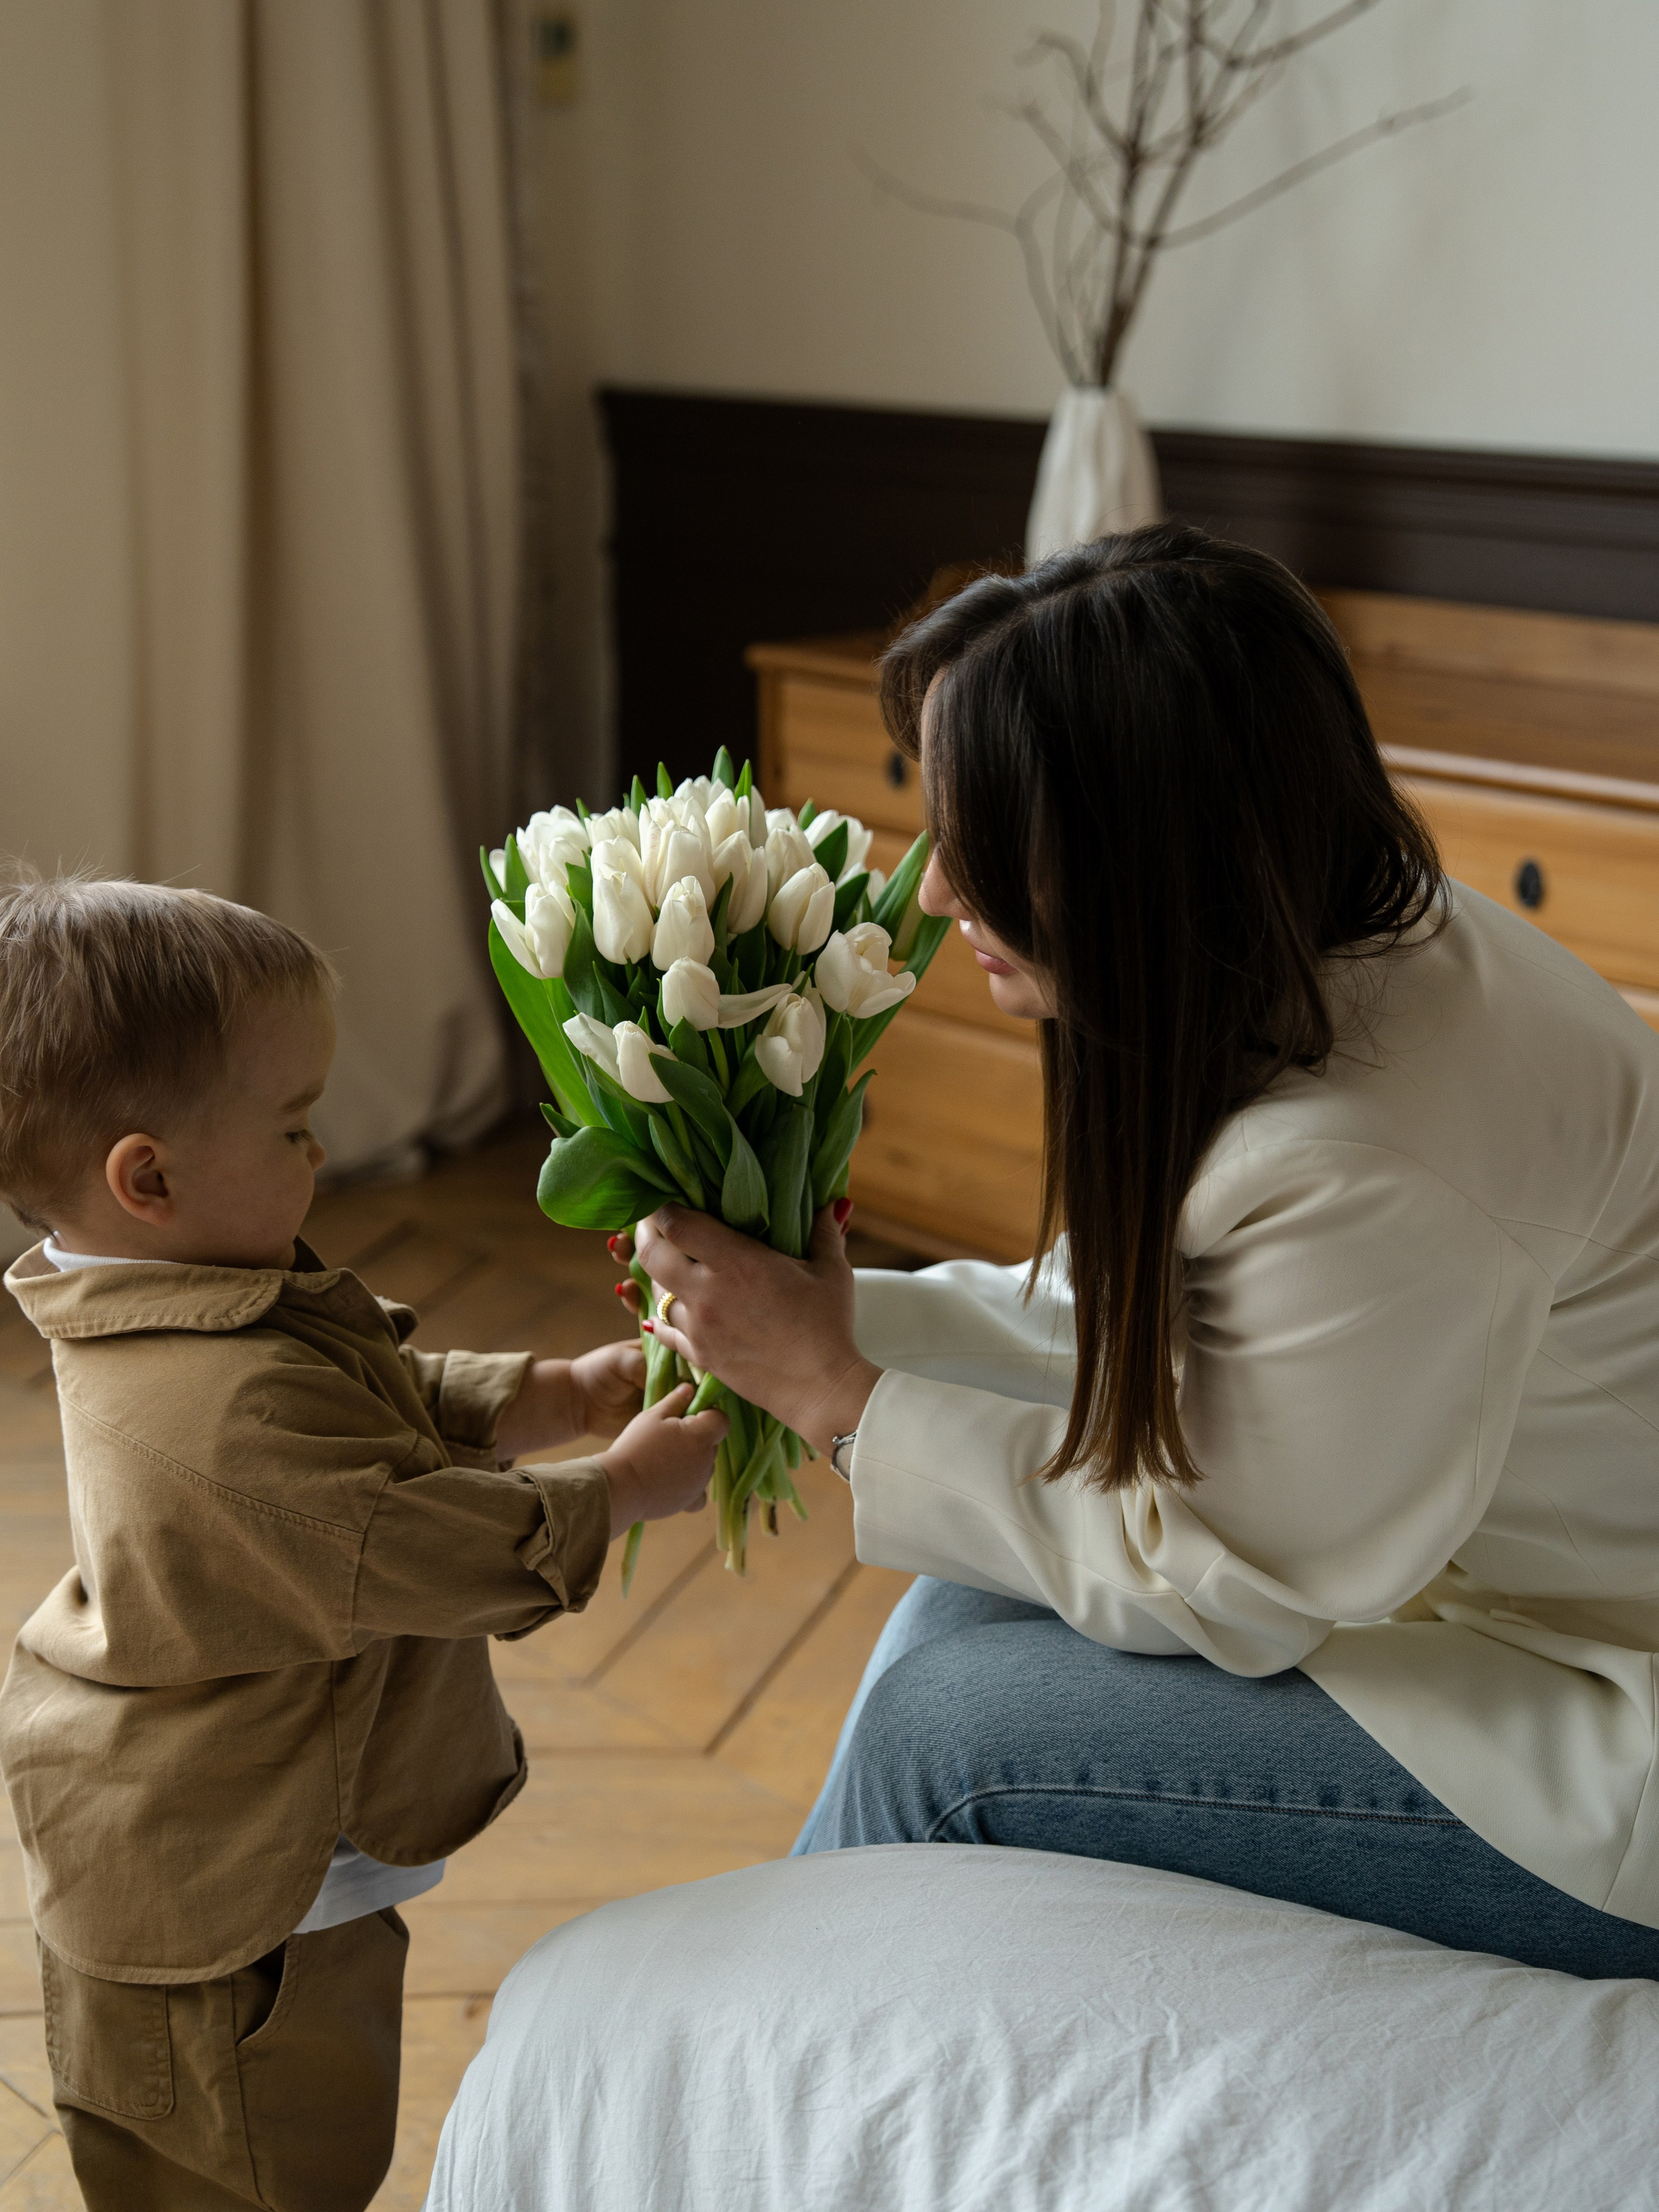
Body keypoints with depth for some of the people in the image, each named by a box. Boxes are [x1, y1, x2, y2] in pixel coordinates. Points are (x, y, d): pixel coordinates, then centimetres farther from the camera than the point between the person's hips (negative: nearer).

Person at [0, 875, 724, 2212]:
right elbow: (427, 1551, -27)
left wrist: (559, 1395, 0)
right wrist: (623, 1489, -14)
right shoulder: (235, 1411, -35)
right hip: (219, 1910, -10)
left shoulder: (168, 1335, 0)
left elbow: (397, 1410, 11)